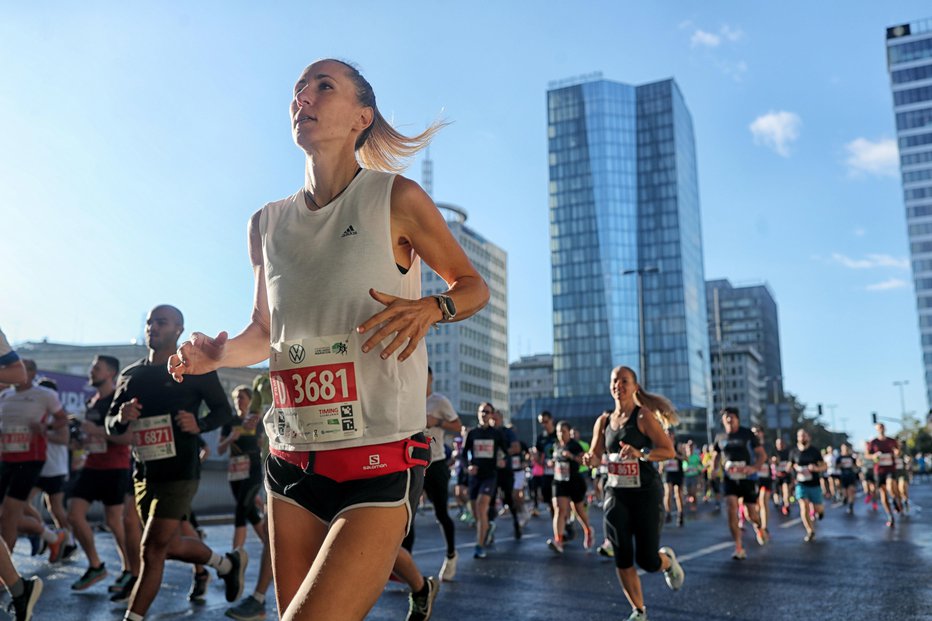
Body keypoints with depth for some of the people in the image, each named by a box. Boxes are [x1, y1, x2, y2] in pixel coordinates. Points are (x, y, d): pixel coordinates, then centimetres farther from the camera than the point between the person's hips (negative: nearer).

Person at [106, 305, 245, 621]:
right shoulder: (130, 375, 9)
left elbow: (224, 411, 0)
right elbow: (110, 425, 12)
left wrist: (199, 425, -20)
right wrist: (121, 418, -11)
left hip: (180, 473, -6)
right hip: (145, 473, 6)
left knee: (152, 551, -7)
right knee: (172, 547, 16)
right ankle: (227, 563, 41)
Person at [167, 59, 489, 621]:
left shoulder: (396, 199, -5)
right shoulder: (267, 223, 8)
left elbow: (473, 286, 4)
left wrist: (430, 308, -17)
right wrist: (216, 355, -1)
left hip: (381, 461, -5)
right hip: (292, 462, 5)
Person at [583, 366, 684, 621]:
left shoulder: (644, 416, -8)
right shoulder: (603, 421, 6)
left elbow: (669, 451, -14)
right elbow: (596, 455, 14)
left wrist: (641, 454, -30)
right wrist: (591, 459, -9)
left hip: (646, 493, -4)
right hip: (616, 494, 4)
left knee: (647, 560, -3)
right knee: (622, 559, 1)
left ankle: (668, 561, 34)